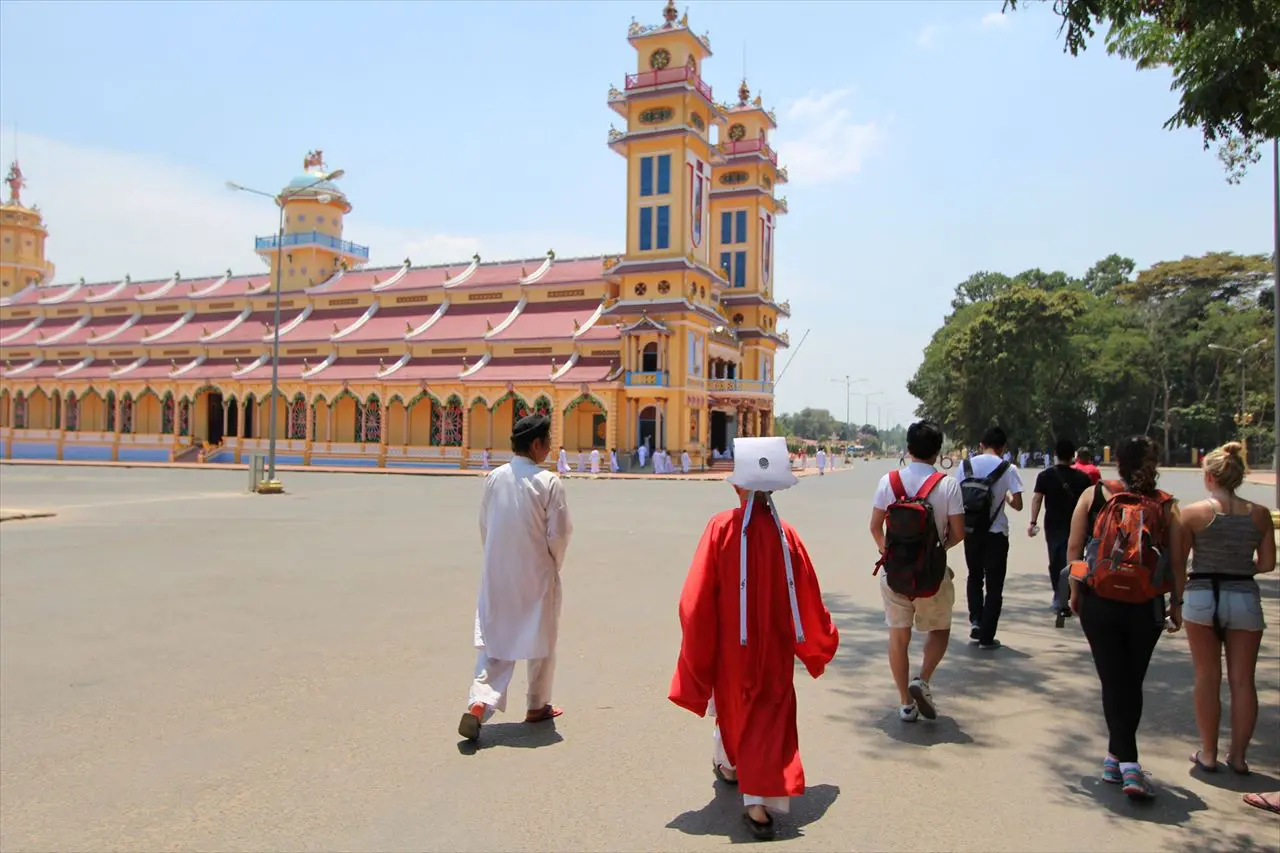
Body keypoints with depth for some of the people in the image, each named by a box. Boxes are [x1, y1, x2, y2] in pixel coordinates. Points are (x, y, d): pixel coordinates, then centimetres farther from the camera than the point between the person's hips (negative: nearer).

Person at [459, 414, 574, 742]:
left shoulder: (494, 478, -2)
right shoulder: (549, 483, -15)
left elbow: (484, 525, 6)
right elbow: (559, 533, -12)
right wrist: (553, 564, 7)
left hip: (497, 575, 4)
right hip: (536, 574, -3)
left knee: (494, 640, 11)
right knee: (541, 640, 15)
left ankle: (479, 703, -5)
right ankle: (537, 706, 29)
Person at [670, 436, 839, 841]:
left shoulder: (721, 527, -16)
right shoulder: (785, 534, -9)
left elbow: (698, 595, -16)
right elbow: (807, 596, 1)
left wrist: (697, 649, -4)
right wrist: (821, 641, 18)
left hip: (731, 643, 0)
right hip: (775, 644, 0)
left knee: (732, 703, 24)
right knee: (770, 717, 8)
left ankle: (730, 766, 46)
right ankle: (760, 803, 0)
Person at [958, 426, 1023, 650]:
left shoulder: (966, 465, -1)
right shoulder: (1007, 469, -8)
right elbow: (1018, 505, -8)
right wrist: (1006, 497, 12)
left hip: (971, 532, 2)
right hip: (996, 534, -2)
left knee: (974, 577, 23)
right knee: (994, 585, 8)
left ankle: (975, 620, 9)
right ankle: (986, 637, 10)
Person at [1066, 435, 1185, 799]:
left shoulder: (1094, 495, -4)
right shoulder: (1166, 505, -3)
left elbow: (1074, 547, -3)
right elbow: (1176, 560, -2)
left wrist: (1075, 590, 8)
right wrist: (1176, 602, 10)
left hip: (1099, 601, -1)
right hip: (1146, 605, 1)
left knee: (1114, 681, 4)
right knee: (1132, 682, 15)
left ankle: (1127, 762, -6)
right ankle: (1117, 756, 25)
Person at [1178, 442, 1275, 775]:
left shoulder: (1193, 513, -9)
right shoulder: (1259, 514, -1)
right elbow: (1268, 563, 3)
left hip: (1202, 597, -2)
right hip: (1245, 598, 2)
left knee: (1207, 678, 9)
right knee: (1242, 681, 10)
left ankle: (1208, 753, 16)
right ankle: (1239, 755, 16)